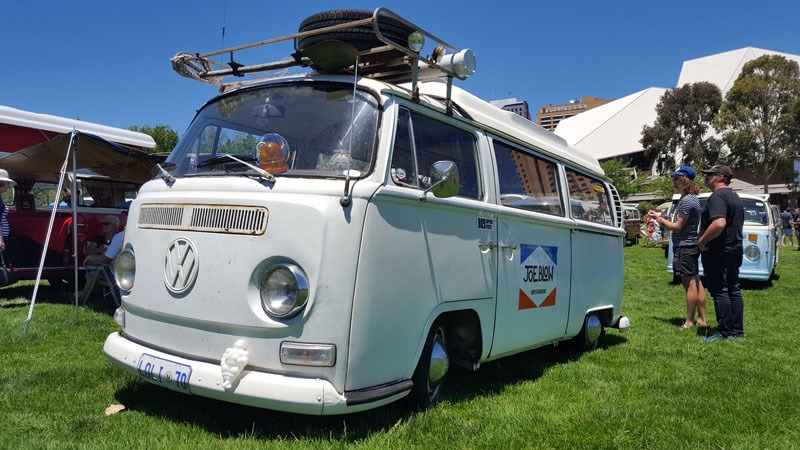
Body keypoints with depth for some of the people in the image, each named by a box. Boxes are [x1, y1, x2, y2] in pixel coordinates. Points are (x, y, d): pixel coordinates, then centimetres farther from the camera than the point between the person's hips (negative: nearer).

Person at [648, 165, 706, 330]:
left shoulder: (687, 201, -19)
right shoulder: (692, 198, 15)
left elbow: (678, 227, -18)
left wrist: (660, 219, -5)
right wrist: (663, 221, 13)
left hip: (684, 247, -10)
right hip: (691, 244, 10)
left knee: (690, 284, -5)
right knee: (696, 282, 13)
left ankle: (689, 321, 1)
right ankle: (702, 319, 19)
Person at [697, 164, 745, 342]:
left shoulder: (717, 196, -16)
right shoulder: (735, 197, 17)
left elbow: (719, 223, -31)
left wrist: (702, 240, -20)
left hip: (718, 253, -10)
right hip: (734, 251, 10)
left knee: (720, 291, -5)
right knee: (733, 290, 13)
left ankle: (725, 332, -2)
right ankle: (737, 330, 19)